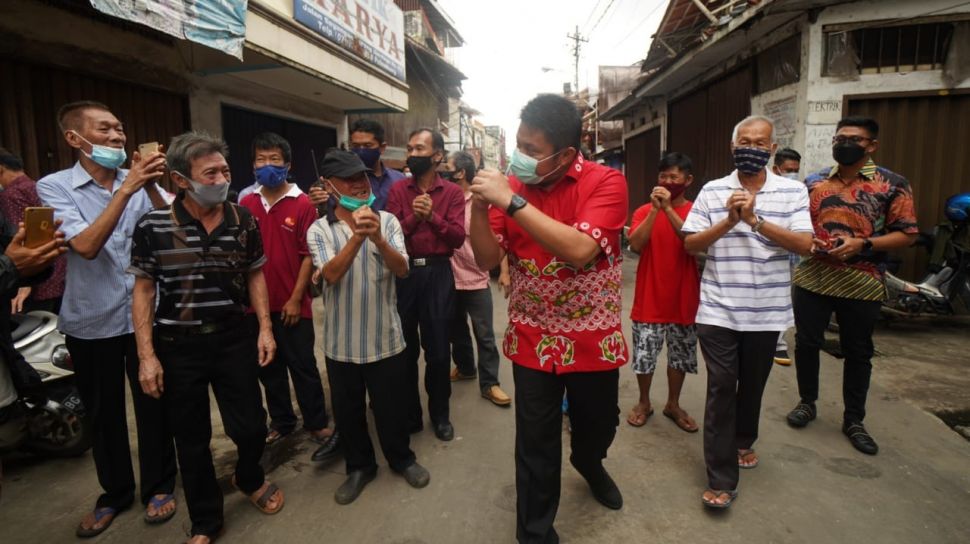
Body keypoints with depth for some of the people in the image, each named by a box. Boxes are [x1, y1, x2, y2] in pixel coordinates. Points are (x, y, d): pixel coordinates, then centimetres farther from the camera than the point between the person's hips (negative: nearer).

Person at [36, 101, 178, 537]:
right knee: (103, 412, 15)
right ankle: (114, 492, 35)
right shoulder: (55, 186, -7)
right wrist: (125, 189, -27)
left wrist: (152, 188, -25)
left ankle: (158, 486, 30)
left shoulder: (139, 181, 0)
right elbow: (85, 245, -21)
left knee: (153, 405, 11)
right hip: (91, 320, -1)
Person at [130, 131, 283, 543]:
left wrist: (265, 328, 0)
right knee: (191, 438, 11)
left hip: (235, 338, 1)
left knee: (251, 427, 5)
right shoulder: (152, 226, -9)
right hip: (178, 345, -1)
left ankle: (249, 479, 40)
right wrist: (147, 355, -8)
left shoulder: (243, 220, -2)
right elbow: (143, 291, -4)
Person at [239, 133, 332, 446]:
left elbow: (308, 255, -9)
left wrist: (296, 298, -11)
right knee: (268, 367, 16)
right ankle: (281, 421, 32)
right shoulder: (246, 204, 4)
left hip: (291, 303, -4)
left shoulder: (302, 204, -8)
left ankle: (317, 423, 21)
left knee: (303, 366, 6)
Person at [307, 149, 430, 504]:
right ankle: (360, 466, 38)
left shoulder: (387, 221, -3)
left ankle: (402, 459, 38)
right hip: (342, 341, 1)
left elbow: (402, 269, -15)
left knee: (391, 406, 14)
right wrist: (357, 236, -34)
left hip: (384, 336, 0)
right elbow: (331, 274, -20)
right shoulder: (319, 230, -4)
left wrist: (377, 239, -33)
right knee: (348, 410, 15)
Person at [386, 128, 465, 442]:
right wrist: (413, 218, -21)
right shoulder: (398, 189, 4)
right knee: (405, 348, 11)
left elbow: (458, 238, -8)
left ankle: (440, 414, 26)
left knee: (438, 349, 7)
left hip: (438, 274, -1)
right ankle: (409, 415, 28)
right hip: (403, 273, 1)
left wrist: (432, 216, -21)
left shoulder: (452, 192, 2)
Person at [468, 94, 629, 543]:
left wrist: (512, 202, -31)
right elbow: (487, 260, -3)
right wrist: (480, 208, -20)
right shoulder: (511, 185, -3)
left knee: (599, 425, 21)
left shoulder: (605, 182, -14)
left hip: (594, 338, -1)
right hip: (532, 339, 1)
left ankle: (588, 463, 58)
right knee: (535, 446, 7)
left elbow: (580, 250, -30)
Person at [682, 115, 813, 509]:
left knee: (753, 384, 18)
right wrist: (729, 221, -17)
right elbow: (691, 244, -3)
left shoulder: (793, 192, 1)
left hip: (767, 312, 2)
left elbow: (804, 244, -10)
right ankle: (721, 478, 6)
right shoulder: (712, 191, 1)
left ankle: (743, 441, 44)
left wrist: (756, 220, -21)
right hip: (718, 311, -1)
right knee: (721, 388, -1)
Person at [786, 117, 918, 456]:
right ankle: (807, 402, 30)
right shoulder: (814, 182, 5)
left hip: (862, 284, -2)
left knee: (858, 353, 10)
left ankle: (854, 420, 26)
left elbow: (907, 234, -5)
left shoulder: (892, 185, -3)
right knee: (806, 343, 9)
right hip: (812, 279, 2)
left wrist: (864, 244, -20)